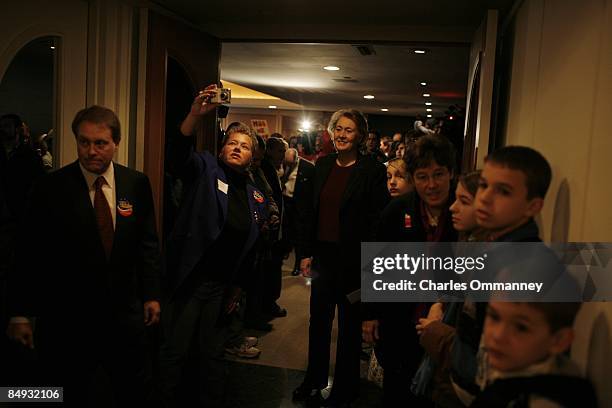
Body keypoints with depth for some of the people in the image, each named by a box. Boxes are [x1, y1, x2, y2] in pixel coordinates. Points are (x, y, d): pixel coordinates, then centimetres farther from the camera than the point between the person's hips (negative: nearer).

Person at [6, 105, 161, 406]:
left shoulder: (137, 184, -2)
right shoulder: (51, 188, -8)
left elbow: (147, 243, 4)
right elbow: (29, 253, -6)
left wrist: (151, 295, 2)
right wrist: (20, 313, -6)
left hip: (124, 313, 2)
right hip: (66, 317, -2)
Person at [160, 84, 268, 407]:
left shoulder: (255, 196, 8)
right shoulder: (205, 169, -3)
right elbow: (179, 154, -26)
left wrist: (238, 289, 14)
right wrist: (195, 114, -41)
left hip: (223, 285, 4)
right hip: (188, 279, -4)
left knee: (213, 353, 17)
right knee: (175, 351, 5)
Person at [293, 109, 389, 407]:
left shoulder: (373, 170, -10)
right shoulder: (322, 166, 6)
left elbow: (378, 220, -11)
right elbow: (310, 211, 9)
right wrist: (305, 252, 5)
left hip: (354, 260, -5)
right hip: (323, 256, 5)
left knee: (350, 326, 11)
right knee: (318, 321, 16)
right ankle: (314, 380, 36)